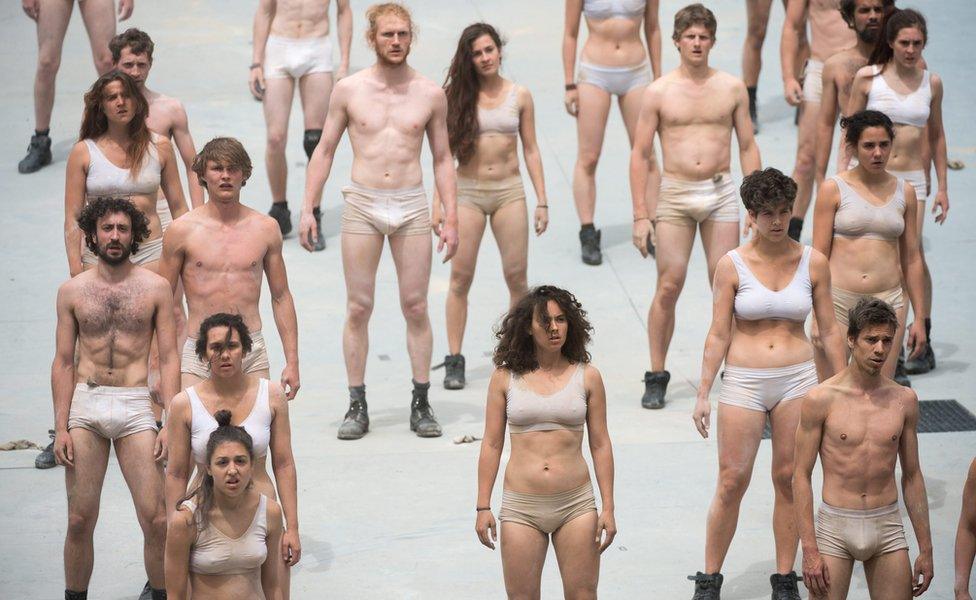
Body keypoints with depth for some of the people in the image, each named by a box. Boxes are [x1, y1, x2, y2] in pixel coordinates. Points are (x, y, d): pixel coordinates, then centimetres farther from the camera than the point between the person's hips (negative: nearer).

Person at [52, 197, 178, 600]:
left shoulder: (155, 288, 5)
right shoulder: (72, 291, 8)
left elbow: (169, 359, 4)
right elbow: (63, 362, 8)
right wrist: (61, 427, 0)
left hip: (135, 404, -1)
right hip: (84, 404, 1)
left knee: (155, 520, -6)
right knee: (80, 520, 3)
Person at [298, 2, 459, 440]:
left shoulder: (430, 95, 3)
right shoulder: (349, 90, 1)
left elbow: (442, 159, 10)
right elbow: (324, 150, 8)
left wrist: (451, 218, 4)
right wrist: (308, 209, 1)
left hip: (412, 207, 0)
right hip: (362, 206, 0)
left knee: (416, 307, 2)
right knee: (358, 309, 1)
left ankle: (421, 404, 10)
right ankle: (357, 407, 7)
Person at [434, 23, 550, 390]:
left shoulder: (519, 96, 4)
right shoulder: (458, 96, 1)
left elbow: (530, 150, 8)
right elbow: (446, 152, 3)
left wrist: (542, 201, 4)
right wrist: (438, 201, -1)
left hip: (509, 192, 1)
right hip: (467, 191, -1)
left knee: (517, 276, 0)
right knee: (461, 277, -2)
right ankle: (454, 360, 4)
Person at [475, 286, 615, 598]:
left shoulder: (587, 377, 3)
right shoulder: (505, 377, 2)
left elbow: (600, 445, 5)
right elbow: (491, 444, 5)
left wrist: (608, 509, 2)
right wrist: (483, 507, 2)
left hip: (576, 505, 0)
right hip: (521, 507, 0)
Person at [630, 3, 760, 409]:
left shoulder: (732, 89, 5)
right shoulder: (659, 92, 1)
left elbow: (748, 147, 11)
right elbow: (640, 154, 3)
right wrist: (640, 215, -3)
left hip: (721, 193, 1)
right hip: (674, 194, -1)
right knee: (668, 287, -4)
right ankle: (656, 378, 5)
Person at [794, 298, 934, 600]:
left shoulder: (904, 400, 4)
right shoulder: (821, 399, -7)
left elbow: (912, 476, 12)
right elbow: (801, 476, -5)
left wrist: (925, 548, 10)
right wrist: (810, 549, -11)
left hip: (887, 528, 3)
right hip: (835, 527, -3)